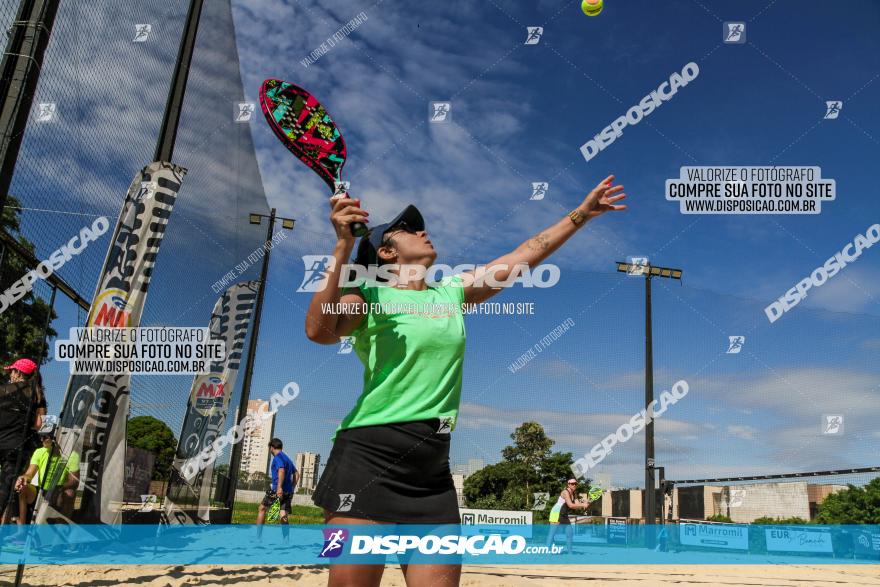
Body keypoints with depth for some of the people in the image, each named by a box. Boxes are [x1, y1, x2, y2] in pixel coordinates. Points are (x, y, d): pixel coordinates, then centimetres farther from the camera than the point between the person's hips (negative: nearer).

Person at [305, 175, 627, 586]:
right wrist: (343, 245, -23)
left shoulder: (452, 293, 16)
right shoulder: (369, 296, 0)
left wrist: (582, 213, 25)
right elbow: (319, 331, -20)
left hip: (432, 465, 6)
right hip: (369, 454, -5)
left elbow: (527, 254, 21)